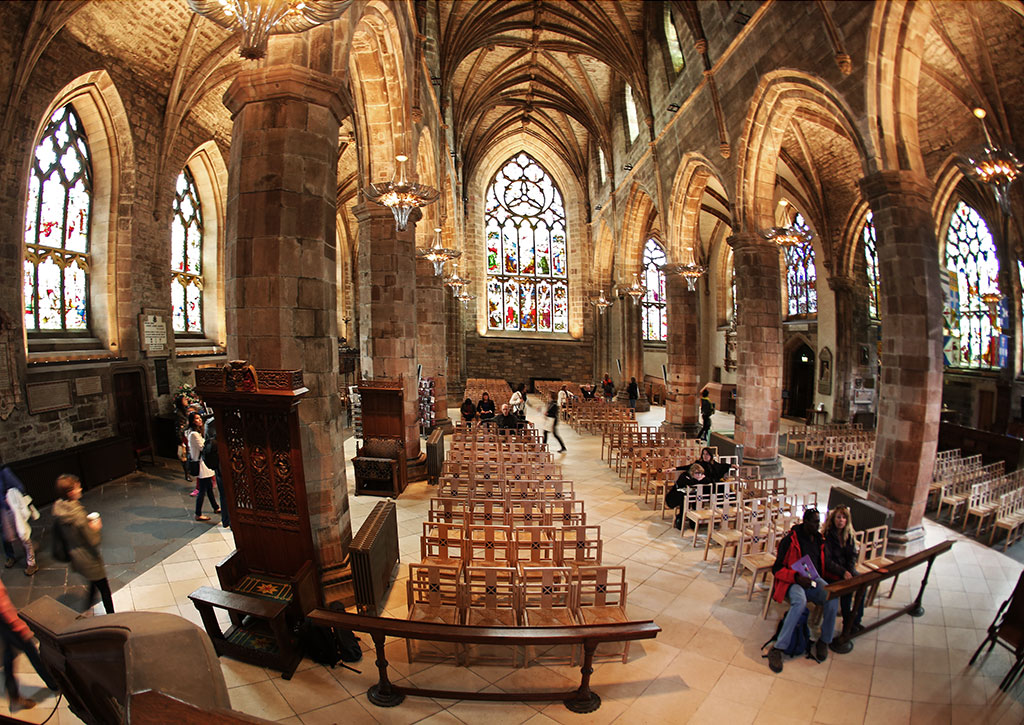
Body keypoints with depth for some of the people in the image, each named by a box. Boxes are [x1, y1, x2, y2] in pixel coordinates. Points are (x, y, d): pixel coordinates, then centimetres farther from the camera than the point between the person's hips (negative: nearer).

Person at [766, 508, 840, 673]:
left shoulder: (818, 539, 14)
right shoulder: (790, 540, -6)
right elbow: (777, 569, -6)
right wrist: (797, 577, -22)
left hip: (813, 579, 5)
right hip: (793, 581, -5)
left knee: (833, 598, -28)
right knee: (800, 602, -37)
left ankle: (824, 642, -10)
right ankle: (777, 649, -33)